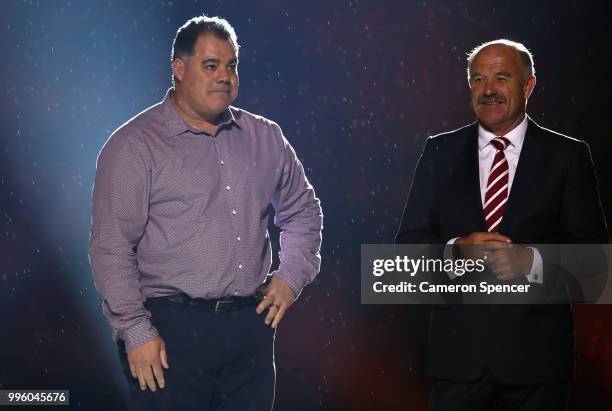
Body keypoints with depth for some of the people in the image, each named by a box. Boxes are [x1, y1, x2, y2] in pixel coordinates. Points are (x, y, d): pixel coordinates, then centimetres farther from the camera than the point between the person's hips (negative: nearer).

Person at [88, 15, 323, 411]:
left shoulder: (265, 137, 11)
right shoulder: (135, 145, -5)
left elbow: (303, 210, 25)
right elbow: (111, 249, -8)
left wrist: (291, 276, 11)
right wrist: (137, 333, -12)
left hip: (251, 325, 5)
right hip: (171, 328, -4)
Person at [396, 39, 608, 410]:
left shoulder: (567, 156, 2)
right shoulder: (441, 152, 7)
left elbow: (593, 247, -3)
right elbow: (410, 241, 4)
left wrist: (531, 259, -20)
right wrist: (456, 249, -16)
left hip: (538, 350, -1)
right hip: (458, 347, 1)